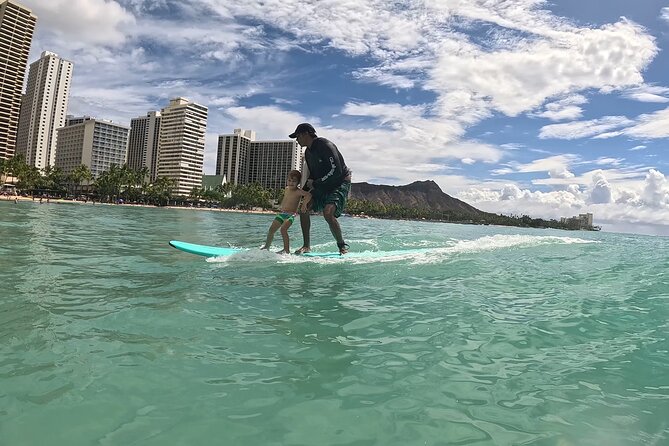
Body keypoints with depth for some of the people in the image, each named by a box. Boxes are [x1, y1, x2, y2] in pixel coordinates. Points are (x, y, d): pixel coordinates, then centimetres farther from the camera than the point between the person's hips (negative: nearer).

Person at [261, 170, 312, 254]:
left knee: (283, 229, -25)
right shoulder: (286, 189, 9)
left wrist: (304, 203, -38)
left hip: (291, 215, -7)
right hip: (282, 213, 7)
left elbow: (308, 195, -27)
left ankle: (287, 249, -18)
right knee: (271, 229, 6)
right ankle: (267, 246, 23)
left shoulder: (298, 191, -13)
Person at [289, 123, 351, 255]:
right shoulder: (308, 152, 9)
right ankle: (306, 246, 5)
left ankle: (342, 246, -8)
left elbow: (336, 171, -27)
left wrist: (315, 184, -20)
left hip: (341, 184, -9)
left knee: (328, 213, -27)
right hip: (323, 186, 9)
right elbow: (312, 175, 16)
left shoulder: (325, 146, -20)